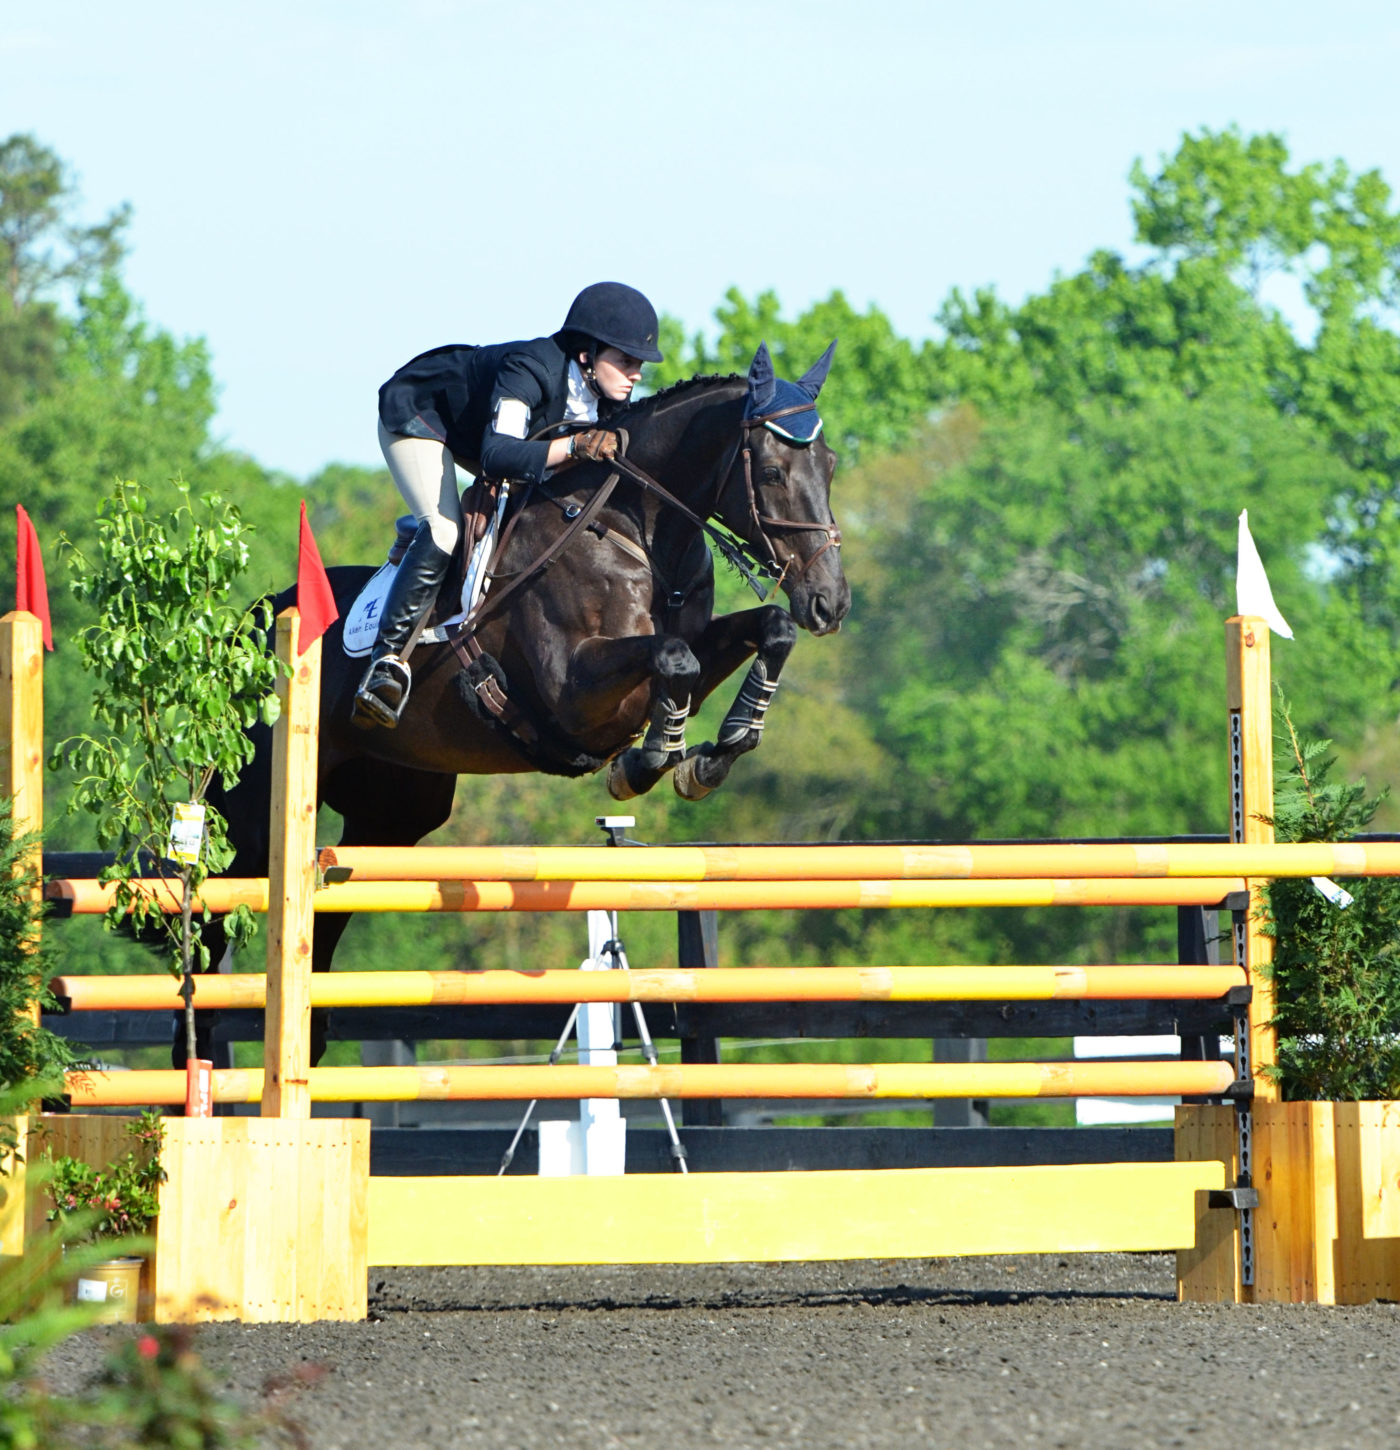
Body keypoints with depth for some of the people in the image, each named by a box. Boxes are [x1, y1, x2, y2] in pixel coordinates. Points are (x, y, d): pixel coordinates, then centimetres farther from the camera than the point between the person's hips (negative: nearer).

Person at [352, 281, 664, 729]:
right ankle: (387, 661, -28)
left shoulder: (606, 399, -17)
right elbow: (496, 456, -50)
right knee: (443, 530, -26)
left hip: (471, 426, 9)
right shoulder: (532, 370, -39)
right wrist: (573, 446, -59)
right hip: (417, 415, -9)